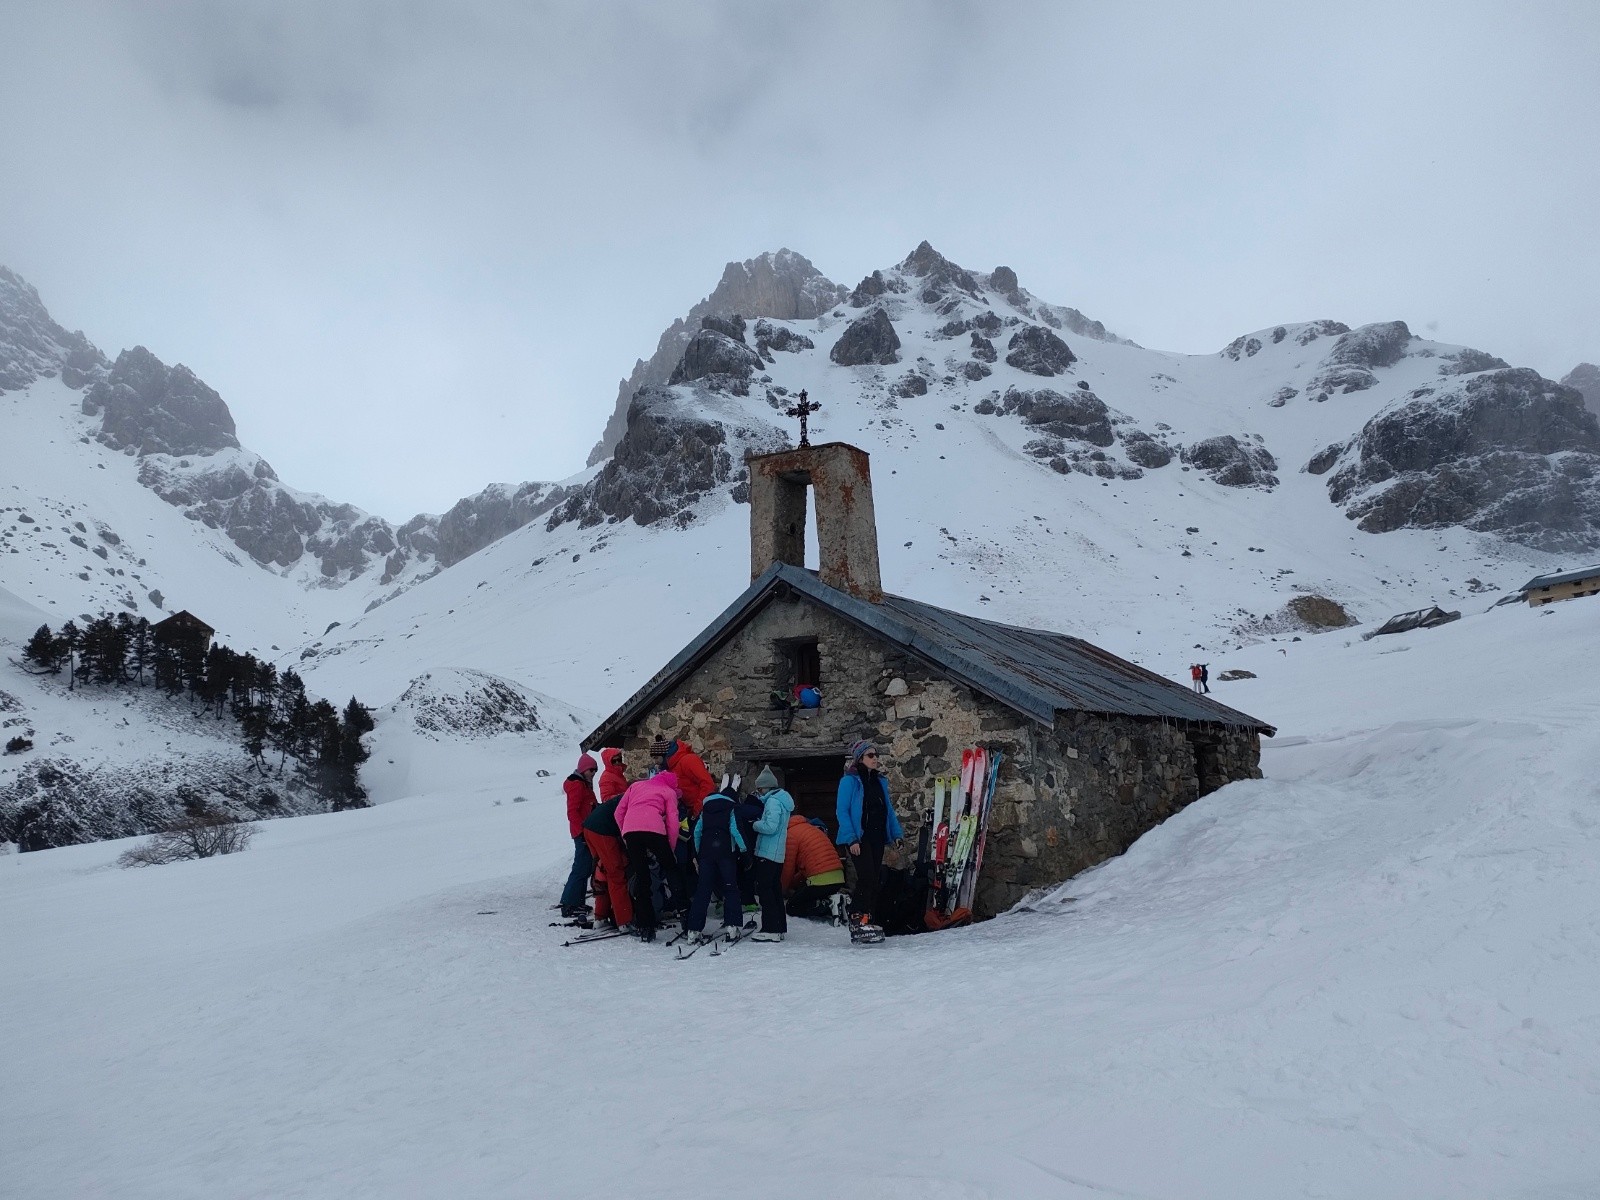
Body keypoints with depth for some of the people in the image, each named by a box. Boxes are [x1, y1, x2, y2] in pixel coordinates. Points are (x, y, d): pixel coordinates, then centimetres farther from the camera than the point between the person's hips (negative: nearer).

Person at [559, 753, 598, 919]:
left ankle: (576, 903, 19)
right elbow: (572, 812, -18)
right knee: (582, 868, -11)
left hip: (586, 831, 10)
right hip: (583, 832, -10)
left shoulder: (584, 785, 20)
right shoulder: (577, 785, -11)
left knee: (585, 868, 13)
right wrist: (581, 831, -21)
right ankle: (569, 906, -9)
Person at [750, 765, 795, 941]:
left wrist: (756, 824, -7)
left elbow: (770, 826, -23)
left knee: (765, 890, -6)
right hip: (778, 854, 10)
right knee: (775, 890, 15)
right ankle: (780, 927, 20)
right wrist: (759, 822, 8)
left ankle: (770, 930, -7)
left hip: (767, 853, -10)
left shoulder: (773, 801, -14)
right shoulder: (782, 799, 17)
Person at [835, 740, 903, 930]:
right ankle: (858, 915, -5)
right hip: (859, 837, -7)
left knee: (875, 878, 6)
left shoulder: (880, 781, 15)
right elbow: (842, 811, -11)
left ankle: (867, 916, 13)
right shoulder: (850, 780, -6)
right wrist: (851, 839, -18)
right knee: (867, 876, -15)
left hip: (877, 837, 7)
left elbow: (889, 809, 19)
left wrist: (896, 833, 8)